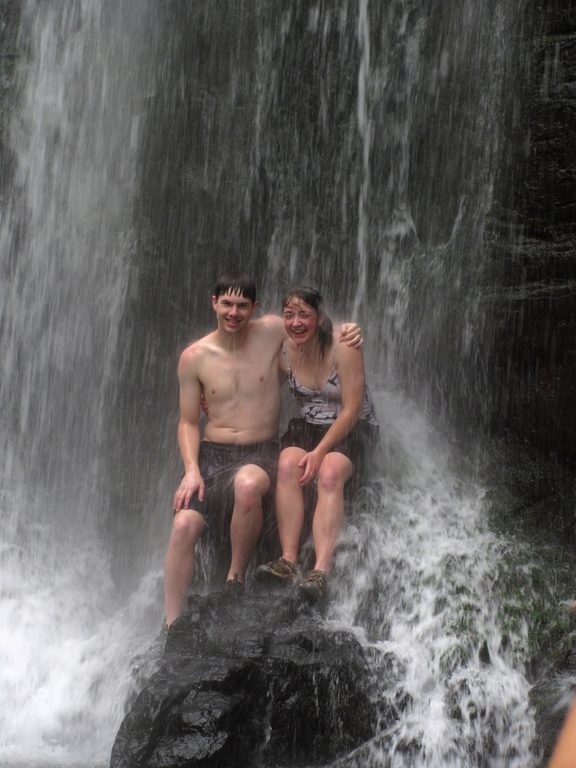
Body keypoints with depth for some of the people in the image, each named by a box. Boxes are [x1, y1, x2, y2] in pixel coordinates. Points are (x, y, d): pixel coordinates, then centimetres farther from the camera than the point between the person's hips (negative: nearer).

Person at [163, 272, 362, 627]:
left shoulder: (272, 331, -1)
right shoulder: (194, 357, 2)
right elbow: (188, 422, 6)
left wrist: (349, 332, -4)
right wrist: (191, 471, -9)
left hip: (260, 454, -2)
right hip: (210, 453, 2)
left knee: (248, 485, -38)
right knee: (184, 525, -22)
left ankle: (236, 578, -16)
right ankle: (172, 627, -13)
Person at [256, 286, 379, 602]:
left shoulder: (344, 348, -18)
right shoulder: (284, 351, -4)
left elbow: (351, 411, -18)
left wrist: (320, 451, -26)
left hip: (352, 429, -4)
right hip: (307, 426, 4)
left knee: (330, 473, -34)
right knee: (288, 464, -29)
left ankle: (321, 570, -42)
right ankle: (288, 559, -32)